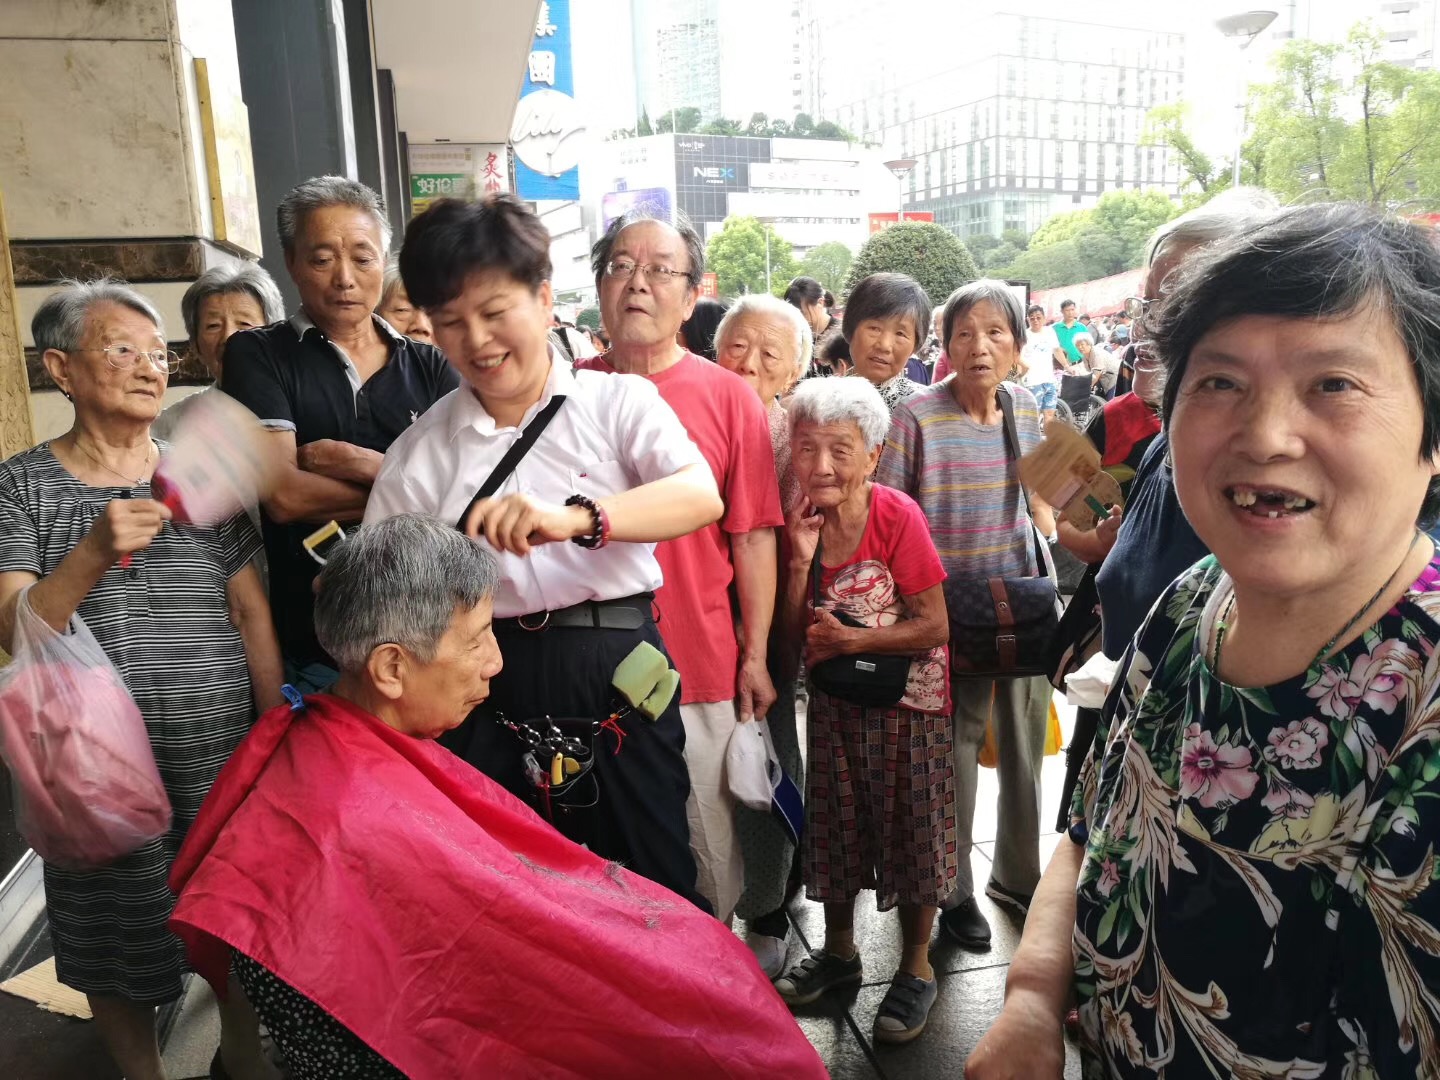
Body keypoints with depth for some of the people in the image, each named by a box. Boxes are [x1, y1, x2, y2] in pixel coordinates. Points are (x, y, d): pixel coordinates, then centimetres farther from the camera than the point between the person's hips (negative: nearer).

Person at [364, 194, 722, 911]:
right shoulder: (420, 452, 7)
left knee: (656, 891, 9)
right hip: (490, 695, 2)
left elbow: (702, 496, -19)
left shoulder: (617, 402, -1)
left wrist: (576, 517, -35)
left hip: (619, 673, -2)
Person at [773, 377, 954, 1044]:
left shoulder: (897, 516, -20)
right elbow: (794, 636, -6)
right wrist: (801, 562, -19)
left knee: (911, 829, 8)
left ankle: (916, 968, 29)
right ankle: (839, 952, 39)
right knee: (835, 823, 17)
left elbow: (934, 625, -19)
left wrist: (850, 639, -21)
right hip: (834, 702, 5)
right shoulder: (802, 523, -6)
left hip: (907, 702, -5)